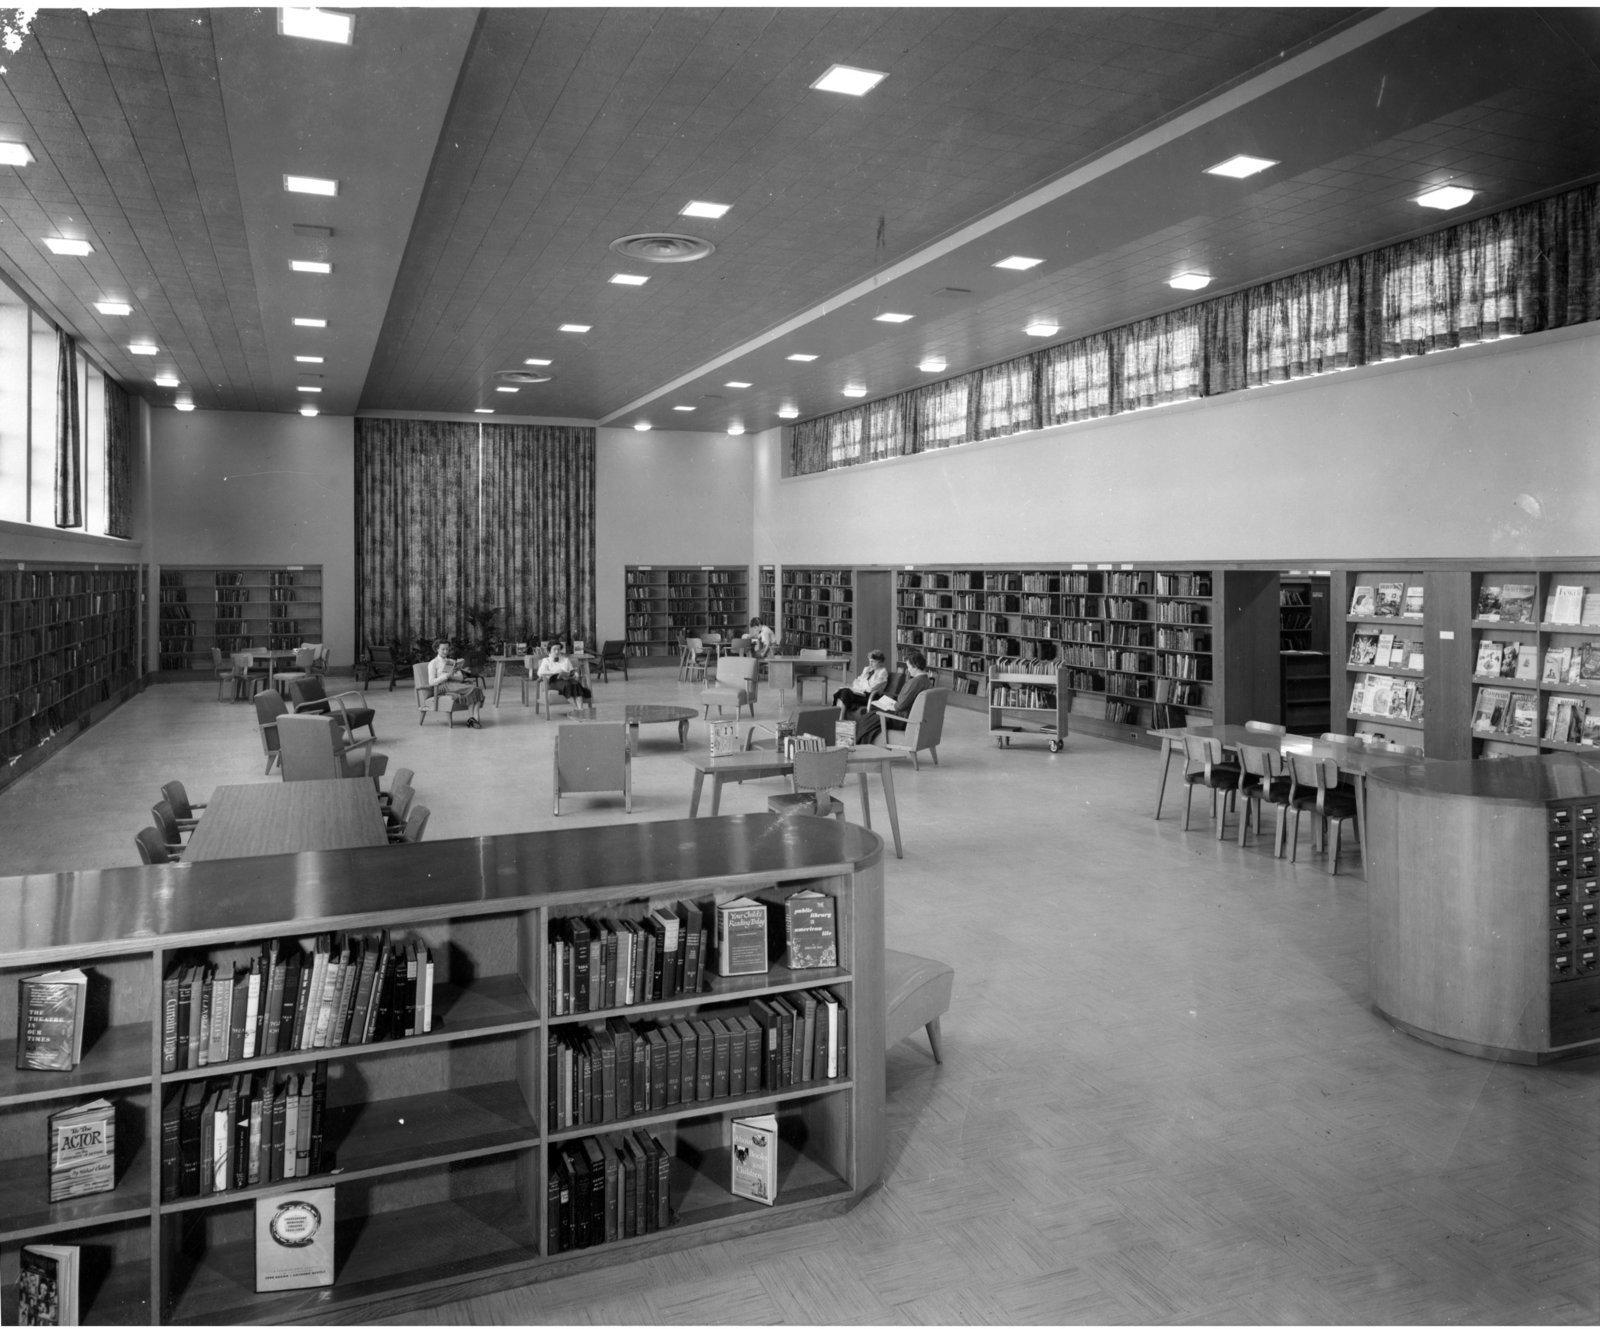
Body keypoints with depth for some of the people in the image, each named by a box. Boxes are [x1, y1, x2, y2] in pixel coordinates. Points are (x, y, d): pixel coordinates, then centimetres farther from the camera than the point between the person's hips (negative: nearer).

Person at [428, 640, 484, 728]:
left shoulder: (452, 662, 26)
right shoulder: (433, 663, 10)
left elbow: (461, 677, 13)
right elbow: (431, 682, -3)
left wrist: (452, 676, -10)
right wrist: (447, 675, -15)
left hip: (455, 685, 6)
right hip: (442, 687, -5)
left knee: (478, 689, -26)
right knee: (471, 688, -30)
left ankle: (472, 718, -40)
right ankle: (473, 718, -33)